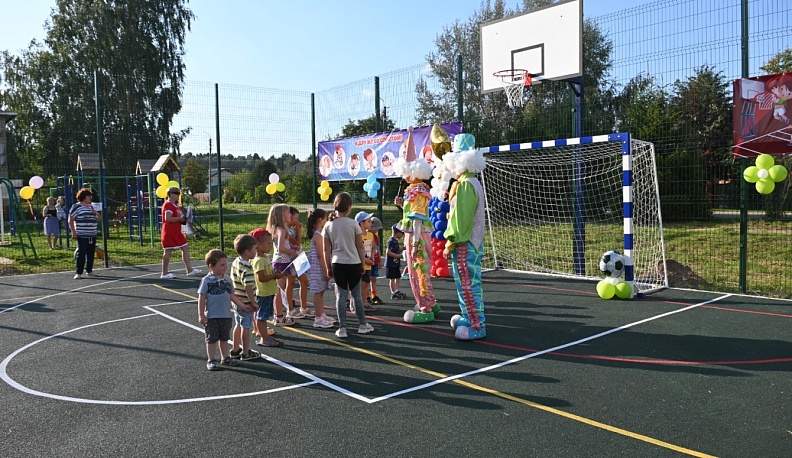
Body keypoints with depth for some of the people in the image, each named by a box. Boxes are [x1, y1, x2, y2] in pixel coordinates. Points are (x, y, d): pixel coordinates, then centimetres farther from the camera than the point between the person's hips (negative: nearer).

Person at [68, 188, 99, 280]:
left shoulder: (91, 207, 17)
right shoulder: (76, 206, -4)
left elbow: (98, 219, 22)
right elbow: (70, 220, -6)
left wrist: (95, 213, 1)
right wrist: (73, 232, -13)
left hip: (92, 235, 7)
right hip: (82, 235, -7)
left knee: (91, 253, 9)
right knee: (81, 253, -6)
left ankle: (89, 271, 18)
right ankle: (78, 273, -2)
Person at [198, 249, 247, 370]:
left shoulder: (227, 280, 3)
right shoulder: (206, 281, -11)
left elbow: (232, 296, 10)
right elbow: (201, 298, -9)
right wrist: (201, 315, -11)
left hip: (226, 315, 5)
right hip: (211, 316, -5)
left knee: (224, 338, 17)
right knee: (212, 339, 6)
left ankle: (225, 358, 29)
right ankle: (211, 360, 18)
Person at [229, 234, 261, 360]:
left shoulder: (235, 263, 4)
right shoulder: (247, 268, -25)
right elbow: (248, 288, -28)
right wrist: (253, 303, -18)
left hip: (237, 301, 9)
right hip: (246, 304, -9)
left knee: (239, 325, 21)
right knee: (246, 327, 5)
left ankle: (236, 350, 33)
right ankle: (246, 353, 17)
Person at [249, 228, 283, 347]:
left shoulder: (265, 257, 9)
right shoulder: (258, 261, -20)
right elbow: (261, 278, -25)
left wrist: (275, 274, 4)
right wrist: (275, 276, -18)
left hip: (269, 292, 9)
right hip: (263, 293, -9)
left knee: (263, 315, 17)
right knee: (261, 316, 0)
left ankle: (264, 333, 26)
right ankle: (264, 339, 6)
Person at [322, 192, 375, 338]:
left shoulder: (328, 225, 0)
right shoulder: (353, 224, -7)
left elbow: (326, 250, 2)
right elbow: (360, 247, -2)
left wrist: (328, 268, 10)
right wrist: (363, 264, 9)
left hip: (337, 264, 2)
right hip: (353, 263, -1)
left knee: (341, 295, 6)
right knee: (356, 294, 10)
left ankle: (342, 328, 5)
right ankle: (363, 324, 22)